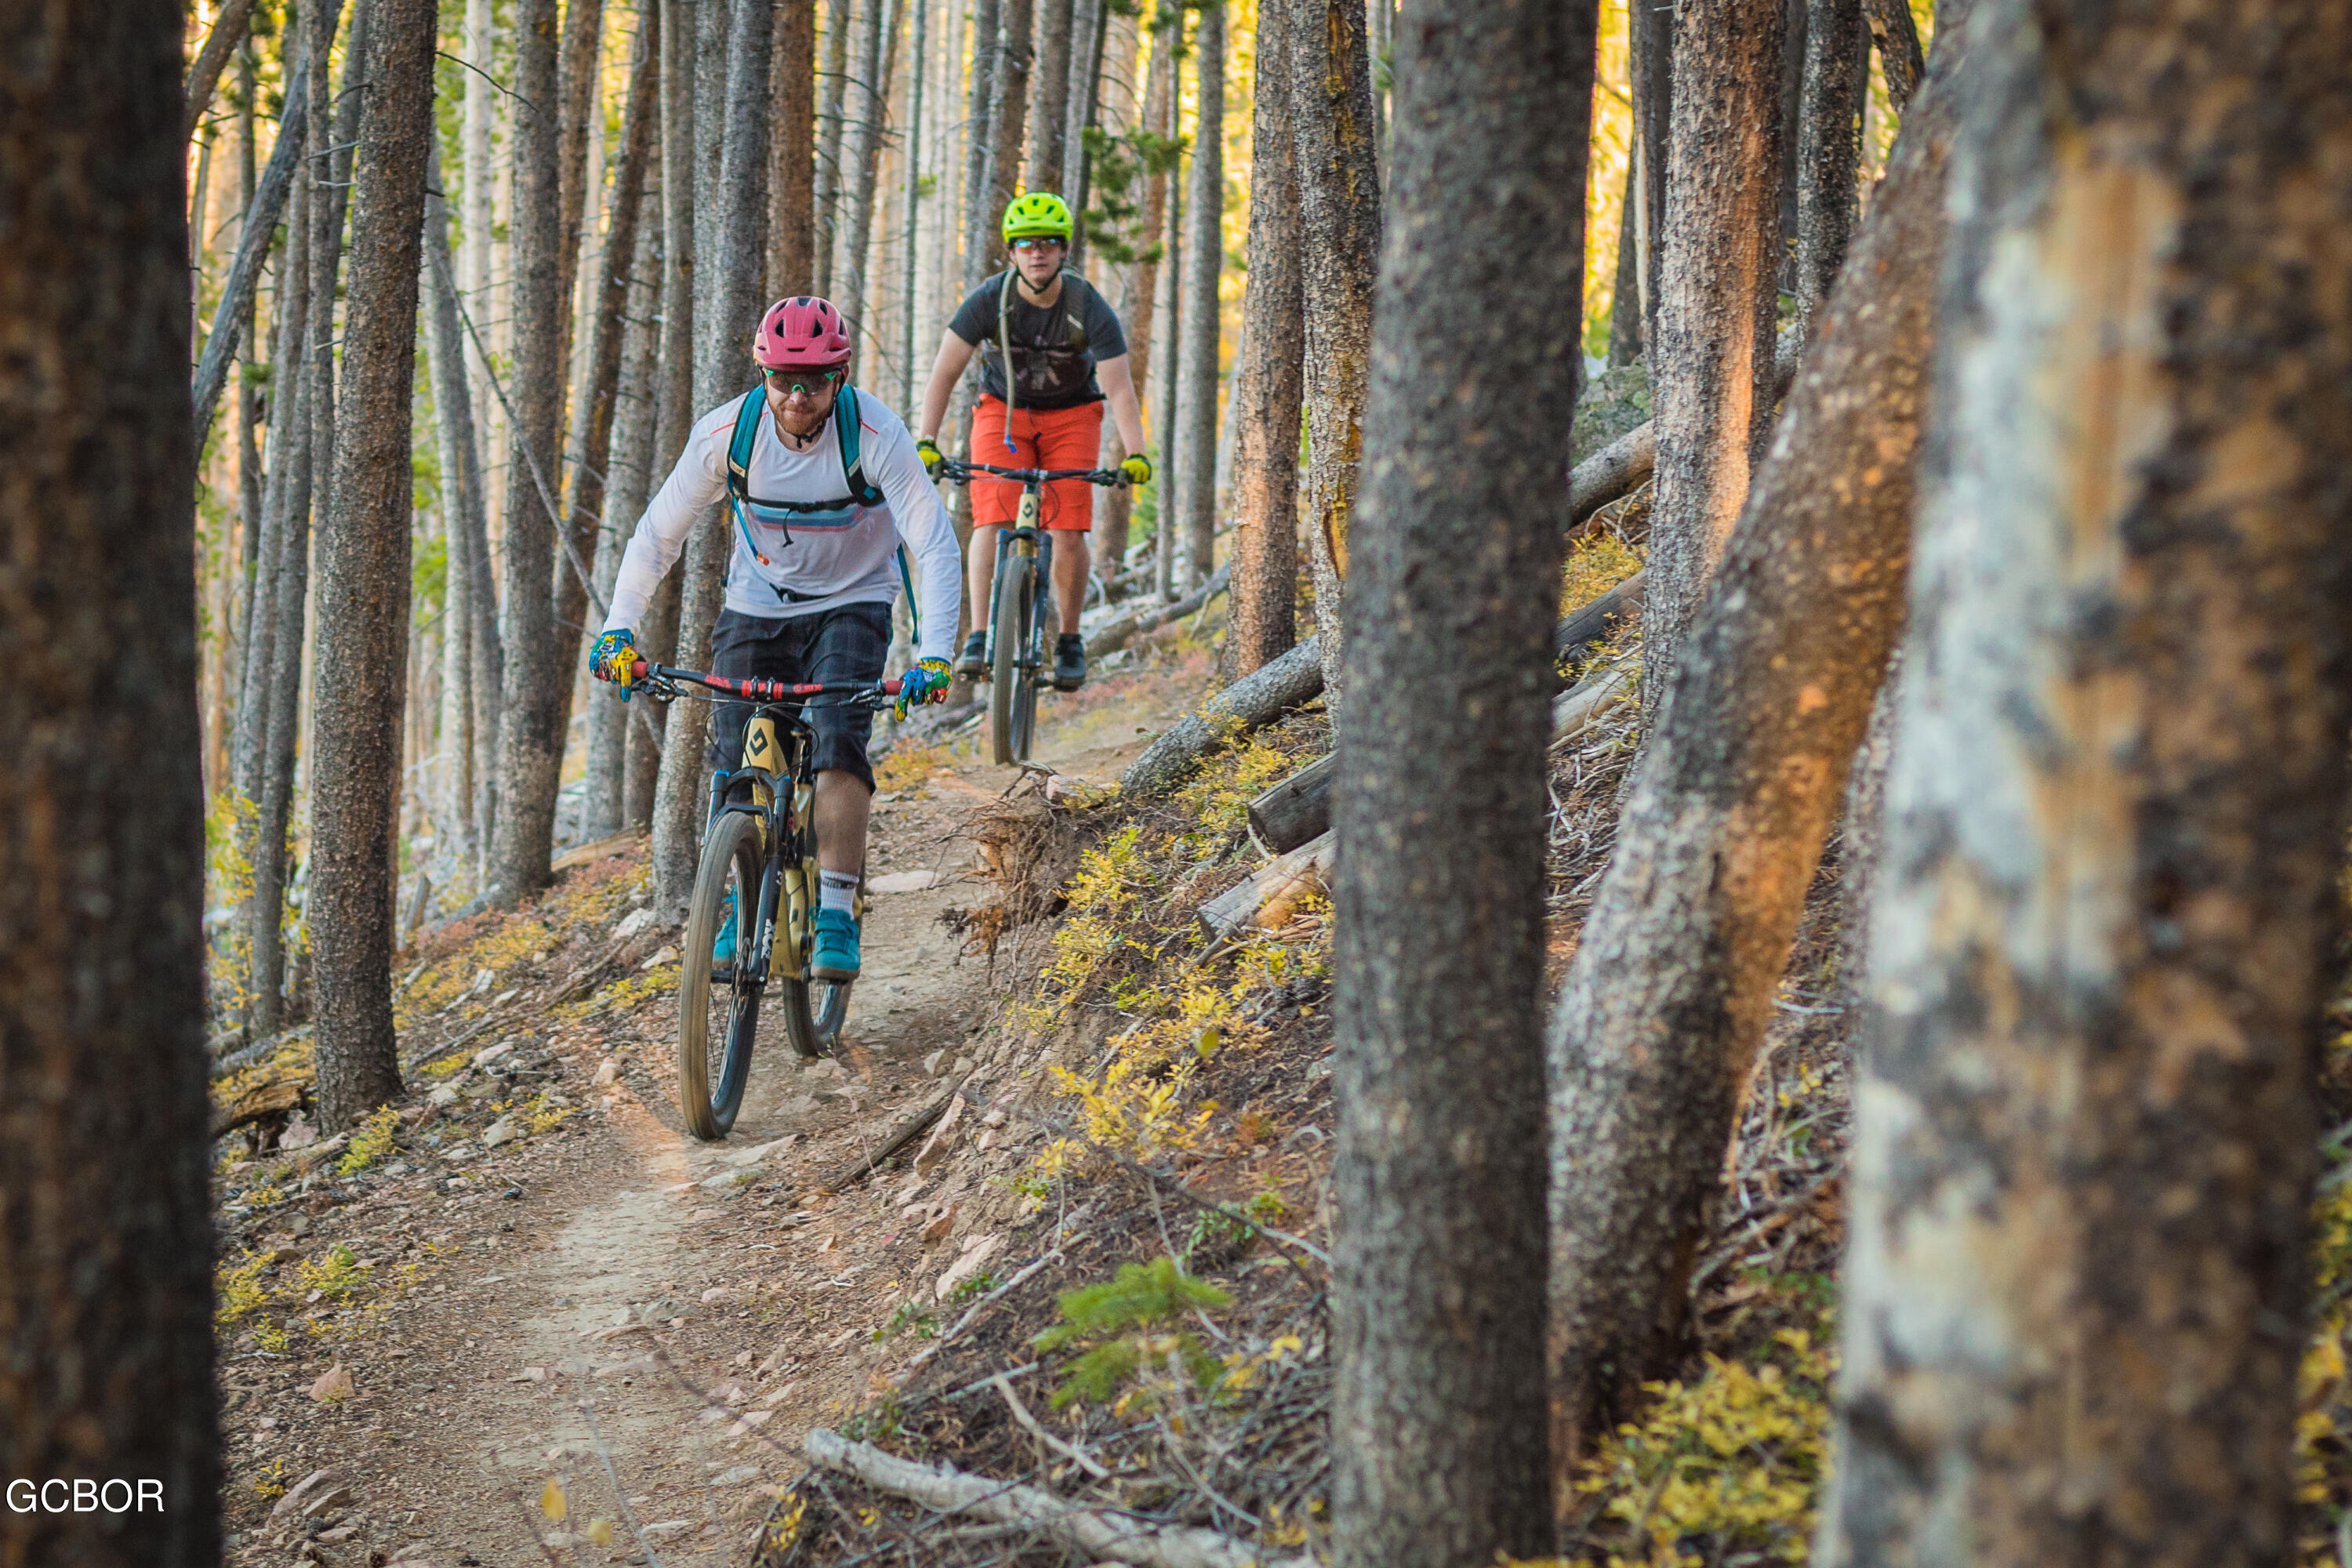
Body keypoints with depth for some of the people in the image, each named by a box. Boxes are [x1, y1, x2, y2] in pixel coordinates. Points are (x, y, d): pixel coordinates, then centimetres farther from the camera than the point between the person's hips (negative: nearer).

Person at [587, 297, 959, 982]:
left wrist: (934, 654, -40)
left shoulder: (875, 434, -25)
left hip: (851, 606, -2)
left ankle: (836, 915, -20)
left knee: (837, 739, -25)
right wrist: (619, 628, -22)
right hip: (757, 608, 2)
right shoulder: (727, 431, -19)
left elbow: (936, 547, -28)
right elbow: (658, 534, -10)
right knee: (736, 763, -6)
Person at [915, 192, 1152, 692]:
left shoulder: (1091, 309, -22)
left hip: (1071, 415, 0)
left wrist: (1135, 453, -40)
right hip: (1003, 409, 0)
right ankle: (979, 637, -17)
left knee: (1068, 532, -13)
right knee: (992, 522, -19)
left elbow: (1120, 388, -25)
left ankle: (1070, 641, 5)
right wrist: (927, 441, -31)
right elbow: (945, 372, -20)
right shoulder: (989, 300, -20)